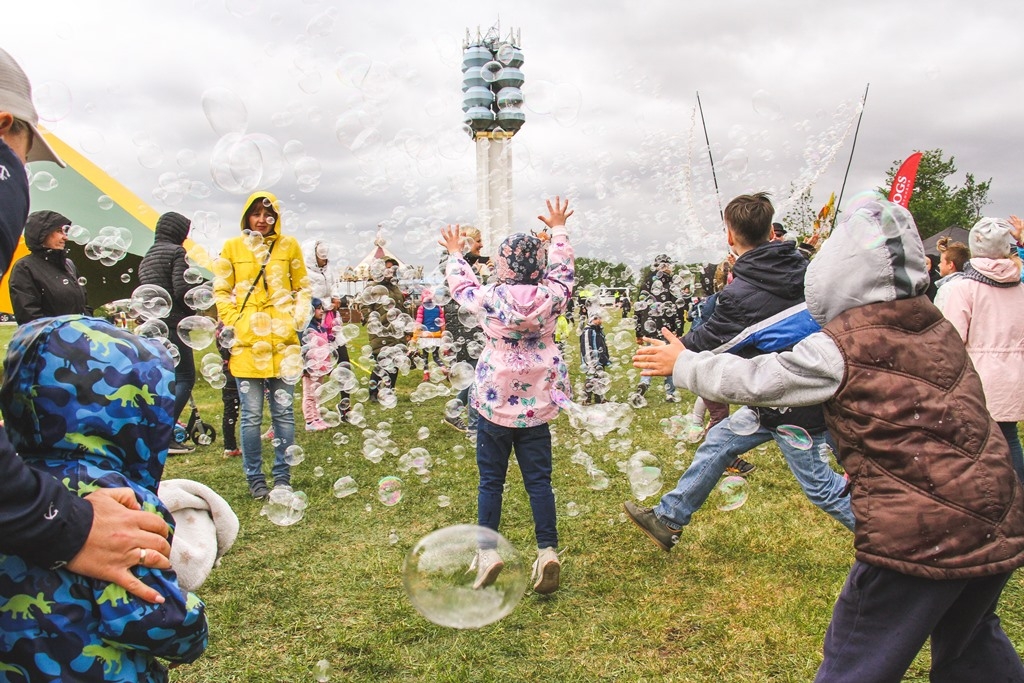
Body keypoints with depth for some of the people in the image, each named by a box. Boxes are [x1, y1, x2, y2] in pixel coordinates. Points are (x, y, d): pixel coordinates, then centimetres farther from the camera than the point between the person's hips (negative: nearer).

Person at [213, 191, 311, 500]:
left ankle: (282, 477, 18)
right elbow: (221, 291, 8)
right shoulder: (232, 247, 5)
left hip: (283, 341, 1)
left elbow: (303, 287, 12)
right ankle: (255, 479, 17)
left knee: (284, 413, 6)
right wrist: (233, 321, -3)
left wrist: (298, 318, -1)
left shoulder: (289, 245, 7)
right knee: (251, 416, 4)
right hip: (246, 342, -1)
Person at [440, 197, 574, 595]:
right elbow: (563, 270, 15)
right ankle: (548, 551, 5)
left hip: (495, 403, -2)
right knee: (539, 481, 7)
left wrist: (455, 254, 29)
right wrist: (558, 230, 30)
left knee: (490, 482, 9)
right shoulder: (550, 298, -6)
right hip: (537, 405, 2)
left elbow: (461, 285, 11)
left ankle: (487, 552, 9)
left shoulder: (490, 300, -11)